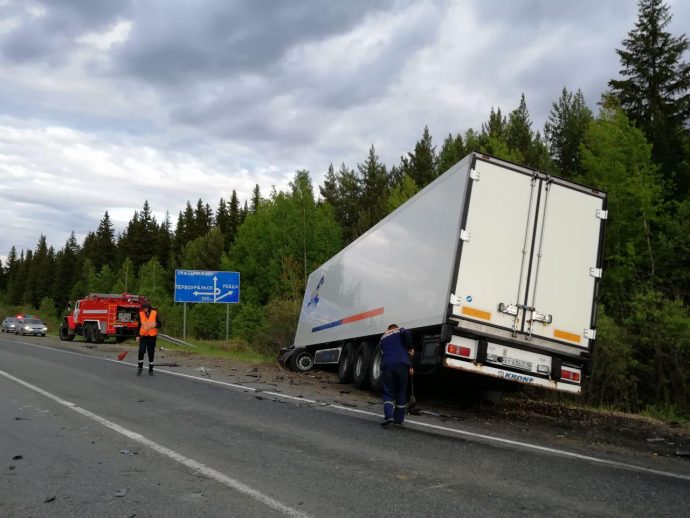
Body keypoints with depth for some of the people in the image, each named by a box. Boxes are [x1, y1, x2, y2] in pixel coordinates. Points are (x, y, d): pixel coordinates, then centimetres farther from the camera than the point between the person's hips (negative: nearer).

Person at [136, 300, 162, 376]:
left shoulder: (155, 313, -3)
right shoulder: (141, 314, 2)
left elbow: (160, 324, -1)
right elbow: (139, 325, 8)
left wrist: (155, 325, -21)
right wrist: (137, 336, 4)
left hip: (152, 336, -1)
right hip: (143, 336, 1)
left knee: (151, 353, 5)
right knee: (141, 351, -12)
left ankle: (151, 370, 16)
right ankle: (140, 368, 5)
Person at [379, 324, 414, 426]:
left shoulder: (383, 337, 29)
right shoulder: (399, 330, 16)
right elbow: (406, 334, -8)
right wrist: (410, 349, 2)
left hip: (386, 365, 2)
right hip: (401, 364, -2)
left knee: (388, 392, 6)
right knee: (401, 392, 9)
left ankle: (388, 416, -15)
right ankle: (399, 419, 12)